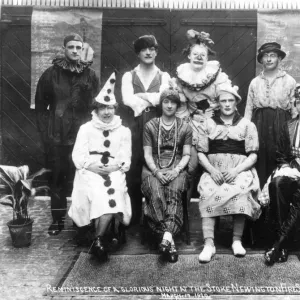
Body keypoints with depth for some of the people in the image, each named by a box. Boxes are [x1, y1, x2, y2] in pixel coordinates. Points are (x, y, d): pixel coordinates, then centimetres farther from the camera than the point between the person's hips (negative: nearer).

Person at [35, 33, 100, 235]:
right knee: (57, 179, 5)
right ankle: (57, 219, 18)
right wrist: (45, 131, 1)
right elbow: (40, 105, 7)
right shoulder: (51, 74, 4)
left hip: (83, 135, 0)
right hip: (56, 136, 0)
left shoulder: (91, 75, 5)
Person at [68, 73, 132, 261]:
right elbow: (78, 156, 3)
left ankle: (98, 239, -26)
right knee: (101, 193, -31)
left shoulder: (124, 131, 15)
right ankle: (100, 239, -22)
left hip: (114, 172, 1)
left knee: (112, 193, -30)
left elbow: (125, 160, 7)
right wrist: (92, 166, -14)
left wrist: (115, 166, -12)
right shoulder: (86, 128, 12)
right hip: (90, 172, -1)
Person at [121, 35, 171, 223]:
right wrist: (152, 99, -4)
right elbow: (127, 99, -5)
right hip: (135, 126, 0)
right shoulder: (128, 76, 13)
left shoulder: (164, 76, 13)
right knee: (133, 172, 1)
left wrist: (140, 97, -3)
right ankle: (134, 217, 14)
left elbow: (163, 98, -6)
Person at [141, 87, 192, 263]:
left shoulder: (185, 127, 13)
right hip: (153, 169, 0)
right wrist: (156, 172, -13)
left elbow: (186, 155, 7)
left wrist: (176, 171, -12)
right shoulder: (150, 126, 12)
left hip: (177, 169, 0)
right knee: (156, 195, -32)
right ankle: (169, 239, -33)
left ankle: (166, 237, -42)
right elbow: (147, 154, 5)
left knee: (174, 192, -33)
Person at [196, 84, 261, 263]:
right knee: (208, 193, -30)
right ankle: (209, 244, -28)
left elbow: (253, 155, 4)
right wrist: (212, 170, -10)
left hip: (240, 170, 0)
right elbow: (201, 153, 8)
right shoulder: (208, 124, 14)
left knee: (240, 193, -32)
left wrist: (236, 171, -13)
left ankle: (237, 240, -19)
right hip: (213, 170, 1)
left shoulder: (247, 125, 12)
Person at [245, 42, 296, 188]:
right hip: (259, 124, 2)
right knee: (260, 163, 5)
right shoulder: (254, 82, 10)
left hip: (281, 125, -2)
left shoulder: (289, 81, 2)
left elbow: (295, 109, 0)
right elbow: (249, 109, 10)